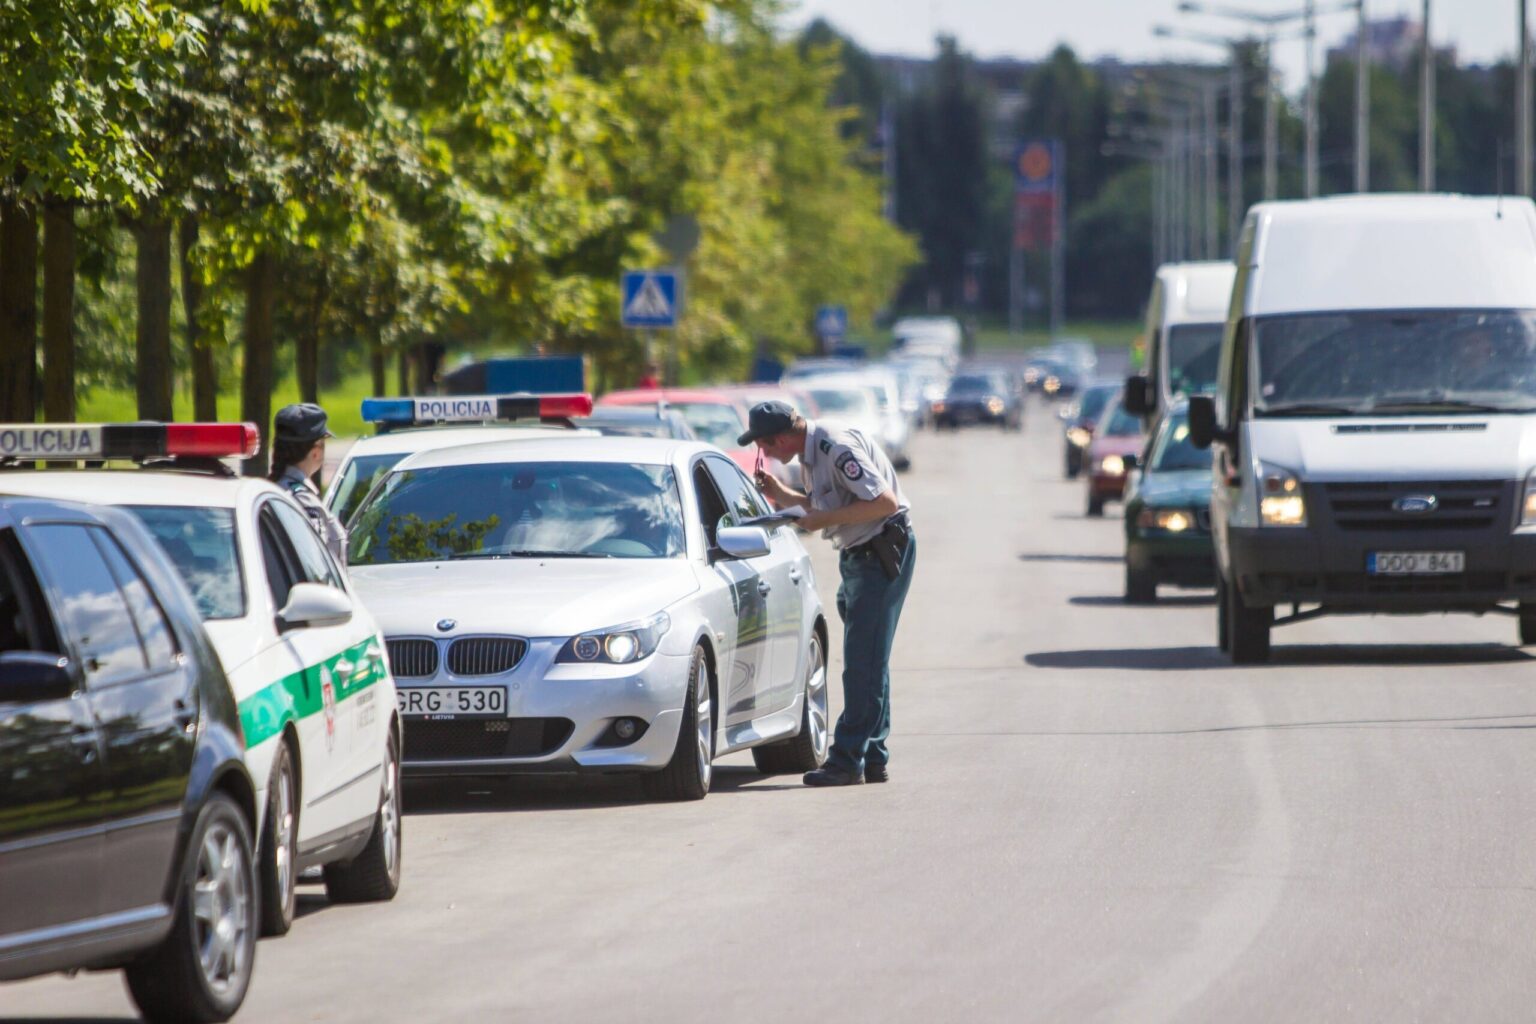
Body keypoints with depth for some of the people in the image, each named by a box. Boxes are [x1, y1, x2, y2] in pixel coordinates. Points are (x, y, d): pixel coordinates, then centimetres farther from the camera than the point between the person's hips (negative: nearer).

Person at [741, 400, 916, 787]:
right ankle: (873, 759, 18)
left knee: (864, 661, -10)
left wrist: (826, 519, -21)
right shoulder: (811, 451, 8)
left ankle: (848, 760, -10)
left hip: (883, 551, -11)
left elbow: (885, 502, -26)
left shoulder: (837, 448, -22)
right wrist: (782, 495, 7)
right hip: (857, 553, 11)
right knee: (866, 661, 13)